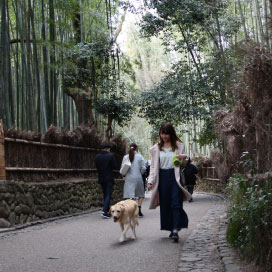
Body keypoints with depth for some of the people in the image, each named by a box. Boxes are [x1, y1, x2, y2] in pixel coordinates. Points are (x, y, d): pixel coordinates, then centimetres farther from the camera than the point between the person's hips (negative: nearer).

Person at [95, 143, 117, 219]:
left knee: (105, 195, 15)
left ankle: (107, 211, 21)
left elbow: (97, 167, 9)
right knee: (108, 195, -5)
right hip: (109, 178, -5)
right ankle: (104, 212, -18)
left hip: (101, 178, 5)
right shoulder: (110, 155, -11)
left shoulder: (97, 156, 3)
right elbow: (114, 167, -11)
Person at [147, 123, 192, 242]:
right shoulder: (156, 148, 11)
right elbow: (153, 166, 11)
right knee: (165, 205, 2)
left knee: (176, 204, -11)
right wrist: (151, 180, 0)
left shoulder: (179, 146, 8)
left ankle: (175, 230, -18)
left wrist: (185, 157, -8)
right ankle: (171, 229, 11)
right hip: (162, 177, 2)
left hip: (175, 176, -2)